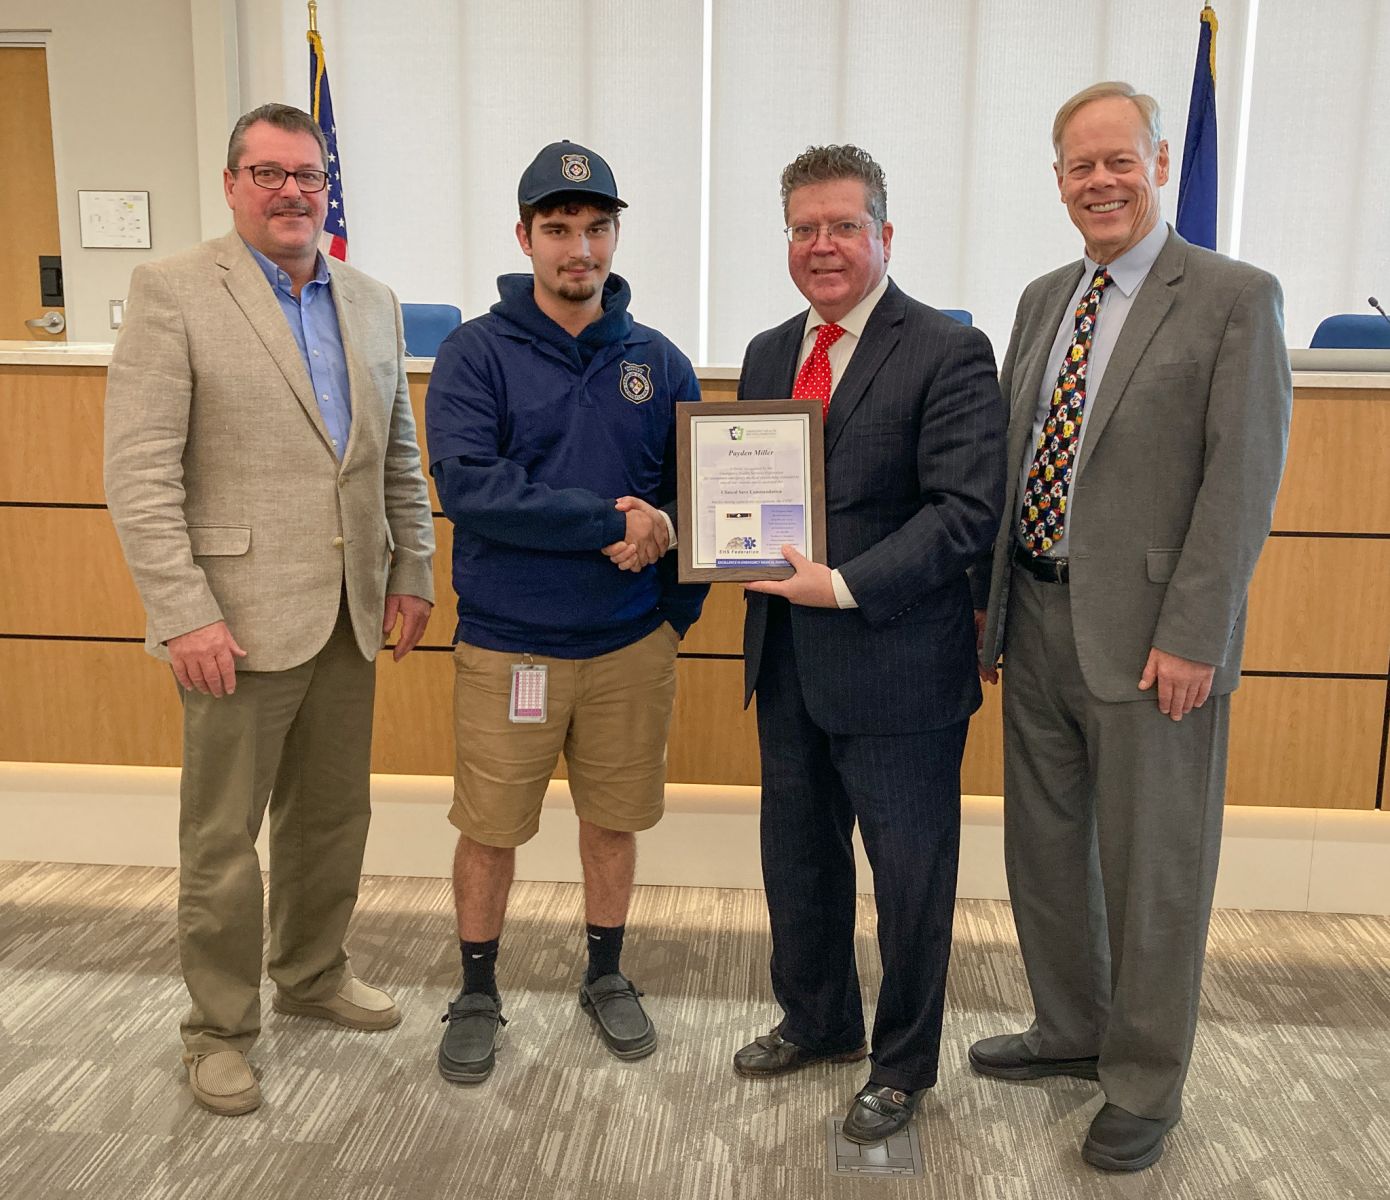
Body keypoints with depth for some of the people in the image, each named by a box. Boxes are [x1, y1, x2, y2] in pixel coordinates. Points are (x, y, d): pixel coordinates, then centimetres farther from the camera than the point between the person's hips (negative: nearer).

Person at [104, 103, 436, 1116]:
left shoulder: (372, 302, 11)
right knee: (223, 838, 7)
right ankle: (221, 1029, 25)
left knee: (333, 817, 17)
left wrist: (411, 570, 10)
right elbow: (140, 470, -12)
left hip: (348, 614, 5)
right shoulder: (173, 290, -6)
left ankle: (312, 974, 38)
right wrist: (183, 614, -17)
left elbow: (399, 457, 16)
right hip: (238, 617, -5)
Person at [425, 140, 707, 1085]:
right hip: (507, 646, -2)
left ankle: (607, 976, 36)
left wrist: (676, 611, -6)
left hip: (632, 648, 3)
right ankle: (478, 993, 30)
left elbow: (696, 492, 6)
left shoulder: (658, 362, 3)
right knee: (490, 829, 9)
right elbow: (467, 486, -19)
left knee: (615, 820, 15)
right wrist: (611, 521, -22)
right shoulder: (477, 353, -6)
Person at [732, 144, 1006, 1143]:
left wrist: (848, 586, -25)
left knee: (910, 876, 10)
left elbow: (967, 509, -18)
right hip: (788, 660, 7)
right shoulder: (769, 354, 12)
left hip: (896, 667, -6)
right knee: (797, 857, 20)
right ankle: (817, 1021, 43)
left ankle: (905, 1062, 32)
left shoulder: (948, 353, -10)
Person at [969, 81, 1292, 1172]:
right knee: (1043, 847, 17)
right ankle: (1072, 1030, 39)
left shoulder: (1235, 298, -7)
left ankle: (1145, 1087, 26)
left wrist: (1192, 636, -17)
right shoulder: (1043, 300, 12)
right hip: (1037, 618, 6)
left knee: (1152, 869, 6)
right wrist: (994, 602, 9)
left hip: (1148, 632, -6)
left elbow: (1244, 480, -12)